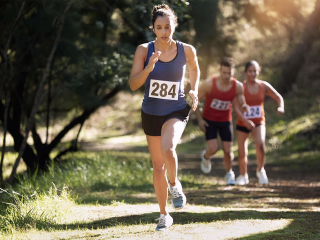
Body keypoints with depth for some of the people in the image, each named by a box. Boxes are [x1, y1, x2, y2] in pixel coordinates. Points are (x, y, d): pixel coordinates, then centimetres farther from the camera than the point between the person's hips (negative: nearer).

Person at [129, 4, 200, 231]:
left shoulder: (186, 50, -8)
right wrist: (148, 68, -29)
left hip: (176, 111, -2)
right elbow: (133, 84, -13)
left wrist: (194, 91, -1)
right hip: (151, 112, 2)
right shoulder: (144, 50, -9)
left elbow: (195, 69, 15)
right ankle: (164, 215, 26)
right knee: (158, 166, 10)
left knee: (167, 149, -32)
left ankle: (175, 184, -1)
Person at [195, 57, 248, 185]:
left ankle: (229, 174, 27)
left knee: (227, 150, -1)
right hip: (209, 120, -2)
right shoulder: (209, 84, -22)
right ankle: (206, 157, 22)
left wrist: (244, 107, -31)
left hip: (225, 120, 2)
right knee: (213, 148, -16)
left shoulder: (238, 86, -15)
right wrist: (199, 119, -13)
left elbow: (242, 105, -6)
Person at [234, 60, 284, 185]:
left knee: (260, 144, -27)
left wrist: (281, 107, -22)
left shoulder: (264, 86, -4)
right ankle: (243, 176, 29)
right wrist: (246, 120, -34)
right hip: (242, 123, 0)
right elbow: (236, 108, -19)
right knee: (242, 153, 1)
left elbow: (279, 97, 1)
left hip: (259, 122, 1)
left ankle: (260, 171, -3)